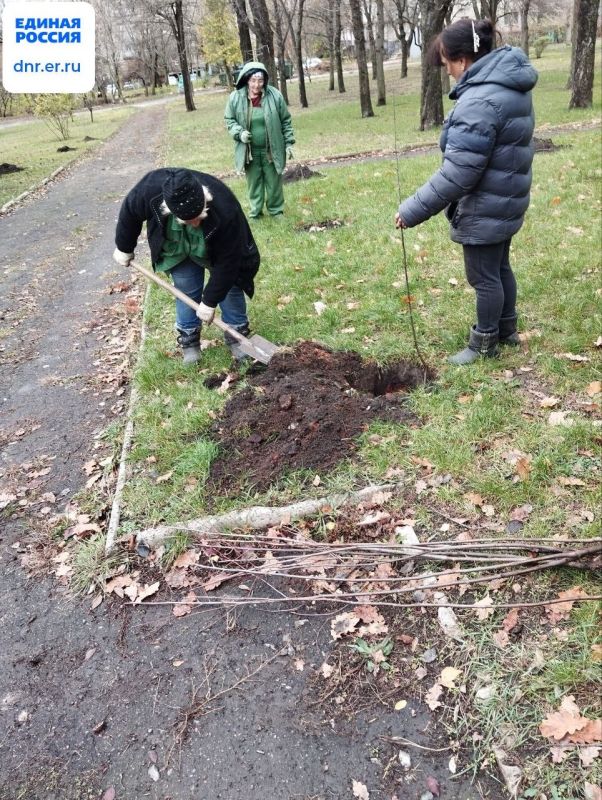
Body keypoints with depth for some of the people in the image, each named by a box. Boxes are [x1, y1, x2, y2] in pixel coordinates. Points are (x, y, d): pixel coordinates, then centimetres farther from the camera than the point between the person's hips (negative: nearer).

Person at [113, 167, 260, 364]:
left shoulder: (226, 211, -45)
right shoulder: (150, 188, -39)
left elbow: (226, 262, -32)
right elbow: (129, 211, -15)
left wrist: (209, 302, -25)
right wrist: (124, 248, -1)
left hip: (217, 248, -1)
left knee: (228, 284, 4)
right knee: (187, 291, 1)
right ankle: (189, 339, 20)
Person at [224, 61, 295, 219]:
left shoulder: (275, 95, -10)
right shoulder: (235, 97, -9)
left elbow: (286, 121, 0)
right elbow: (229, 120, 4)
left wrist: (288, 143, -2)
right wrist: (239, 133, -14)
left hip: (271, 150, 0)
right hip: (249, 151, 1)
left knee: (274, 182, 10)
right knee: (254, 183, 11)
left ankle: (276, 211, 28)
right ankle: (255, 213, 25)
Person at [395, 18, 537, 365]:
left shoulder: (480, 101, -26)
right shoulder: (511, 85, 6)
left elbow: (457, 175, -29)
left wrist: (413, 211, -24)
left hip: (485, 209, -10)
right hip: (507, 199, 10)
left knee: (484, 276, 5)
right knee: (500, 267, 22)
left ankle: (484, 343, 22)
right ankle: (507, 329, 38)